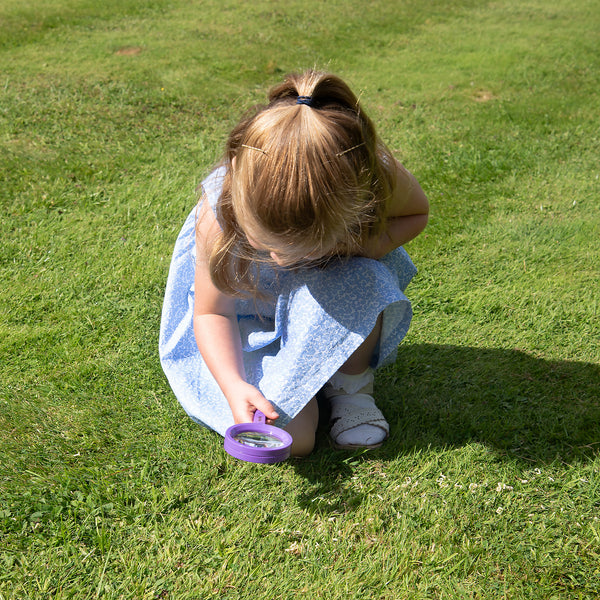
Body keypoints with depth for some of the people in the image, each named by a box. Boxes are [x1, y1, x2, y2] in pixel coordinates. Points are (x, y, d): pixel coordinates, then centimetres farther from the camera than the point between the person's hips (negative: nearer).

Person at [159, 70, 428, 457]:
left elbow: (417, 214, -7)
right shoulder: (219, 216, -34)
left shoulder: (376, 177, -33)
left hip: (336, 296, 2)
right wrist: (234, 387, -35)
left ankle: (351, 385, -6)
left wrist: (375, 242, -29)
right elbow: (212, 312, -19)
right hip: (251, 304, -1)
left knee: (361, 280, -36)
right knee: (292, 439, -20)